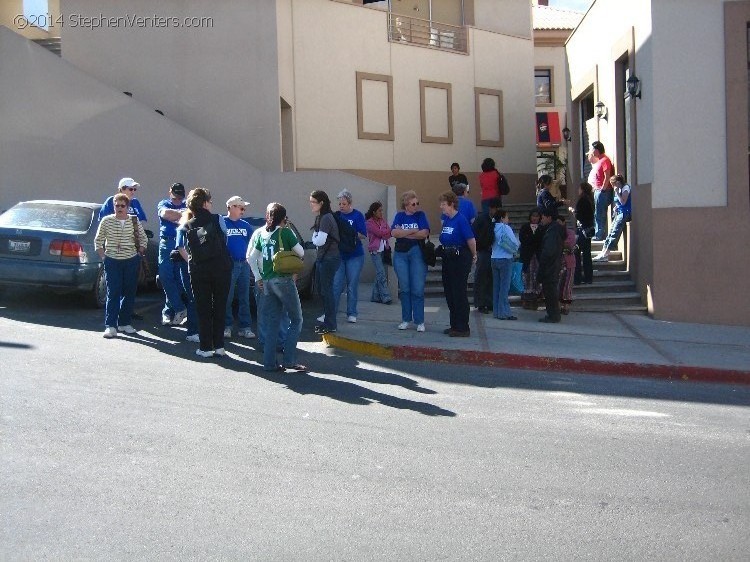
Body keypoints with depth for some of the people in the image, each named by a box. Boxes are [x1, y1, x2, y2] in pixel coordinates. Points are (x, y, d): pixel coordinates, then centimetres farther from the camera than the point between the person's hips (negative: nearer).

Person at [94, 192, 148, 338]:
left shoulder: (134, 221, 3)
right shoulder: (106, 221, -1)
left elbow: (143, 239, 11)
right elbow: (98, 241, 5)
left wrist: (139, 254, 3)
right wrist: (103, 257, -1)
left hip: (131, 261, 2)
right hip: (112, 262, -2)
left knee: (129, 293, 6)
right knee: (113, 293, -6)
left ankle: (125, 323, 16)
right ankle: (110, 325, -7)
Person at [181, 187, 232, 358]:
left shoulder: (187, 226, 1)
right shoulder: (218, 220, -3)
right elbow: (224, 239, 7)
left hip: (198, 271, 1)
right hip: (221, 268, -1)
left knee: (203, 309, 7)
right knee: (219, 307, 9)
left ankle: (206, 347, 7)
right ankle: (219, 346, 11)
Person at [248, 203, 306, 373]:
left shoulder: (262, 234, 9)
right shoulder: (285, 232, -6)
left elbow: (251, 258, 12)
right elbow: (301, 253, -2)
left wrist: (258, 277, 18)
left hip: (267, 282, 6)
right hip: (284, 280, -6)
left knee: (271, 322, 10)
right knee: (296, 320, 3)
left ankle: (269, 362, 8)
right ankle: (289, 360, -5)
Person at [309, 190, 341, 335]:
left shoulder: (326, 218, -17)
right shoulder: (319, 218, 13)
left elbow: (320, 241, -23)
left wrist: (313, 238, -4)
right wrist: (315, 238, -6)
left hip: (330, 259, -10)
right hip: (322, 258, 10)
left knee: (326, 290, -5)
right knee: (321, 289, 15)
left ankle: (330, 325, 2)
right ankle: (327, 319, 26)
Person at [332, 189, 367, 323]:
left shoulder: (358, 216, -2)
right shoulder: (336, 215, 6)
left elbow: (363, 235, -8)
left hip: (354, 256, -2)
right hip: (339, 255, 2)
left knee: (352, 286, 4)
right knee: (336, 285, -3)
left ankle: (351, 314, 12)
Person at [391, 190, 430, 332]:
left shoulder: (420, 215, 4)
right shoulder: (399, 216, 9)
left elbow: (424, 233, -11)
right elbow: (394, 232, -7)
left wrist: (403, 233, -7)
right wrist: (413, 231, -11)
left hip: (417, 253, -2)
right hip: (400, 254, 2)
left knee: (418, 289, -4)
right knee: (404, 288, 6)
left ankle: (419, 321, 2)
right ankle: (406, 319, 15)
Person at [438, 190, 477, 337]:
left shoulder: (461, 220, -16)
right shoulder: (446, 219, 10)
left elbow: (471, 240, -16)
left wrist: (473, 256, -6)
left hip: (460, 258, -9)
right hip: (448, 257, 9)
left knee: (459, 293, -5)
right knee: (449, 292, 13)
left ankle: (463, 328, 1)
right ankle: (455, 325, 24)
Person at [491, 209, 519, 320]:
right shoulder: (506, 228, -9)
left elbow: (492, 243, 11)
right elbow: (514, 243, -12)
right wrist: (518, 244, 10)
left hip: (494, 259, 6)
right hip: (505, 259, -6)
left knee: (496, 286, 9)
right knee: (505, 286, -5)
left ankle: (496, 311, 12)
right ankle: (504, 312, -6)